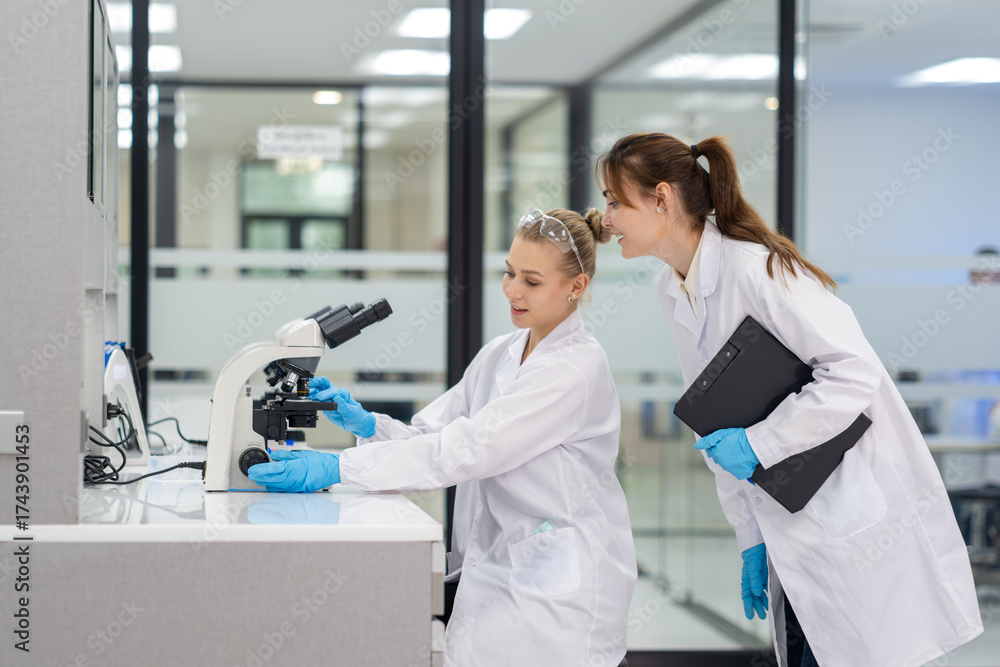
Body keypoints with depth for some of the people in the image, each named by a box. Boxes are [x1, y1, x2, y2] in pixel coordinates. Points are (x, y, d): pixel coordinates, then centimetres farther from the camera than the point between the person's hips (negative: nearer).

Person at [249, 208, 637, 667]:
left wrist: (336, 468, -27)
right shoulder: (499, 355, 14)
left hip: (558, 590, -7)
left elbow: (464, 451, -24)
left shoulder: (578, 370, -15)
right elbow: (429, 436, 9)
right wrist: (365, 423, -12)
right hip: (494, 575, 7)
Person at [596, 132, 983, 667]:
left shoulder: (755, 267, -18)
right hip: (792, 528, 8)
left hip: (858, 517, -8)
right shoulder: (672, 290, 8)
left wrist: (757, 444, -22)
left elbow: (853, 371, -24)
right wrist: (750, 538, 12)